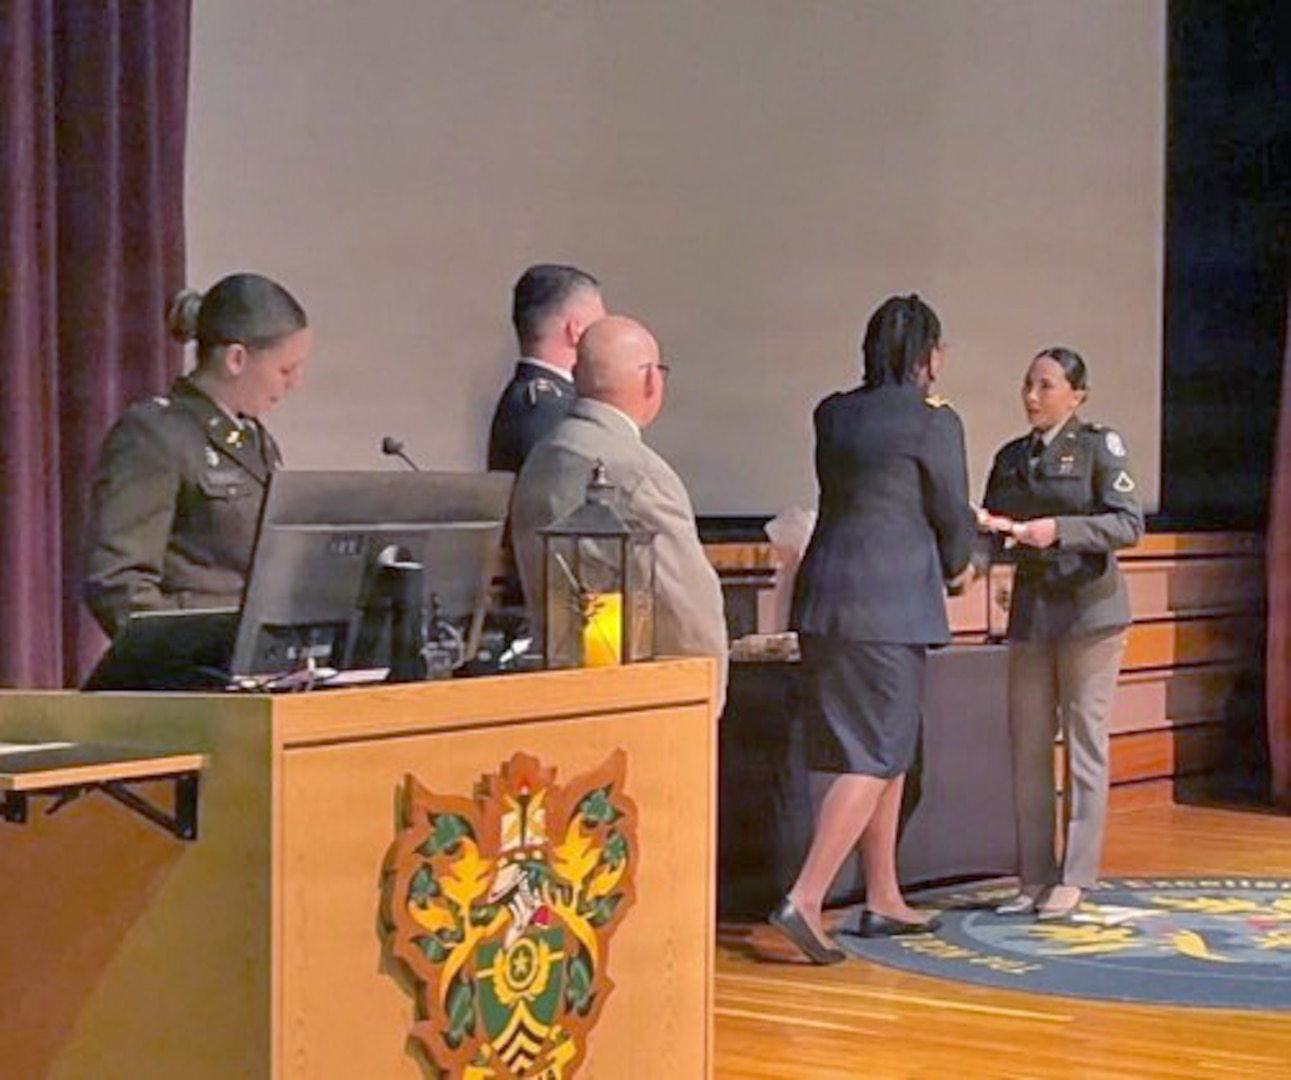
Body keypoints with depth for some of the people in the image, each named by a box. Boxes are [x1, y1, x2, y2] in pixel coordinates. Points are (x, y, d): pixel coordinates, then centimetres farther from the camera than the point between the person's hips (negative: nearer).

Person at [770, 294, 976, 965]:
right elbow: (954, 519, 0)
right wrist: (954, 566, 20)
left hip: (823, 600, 7)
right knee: (874, 759, -4)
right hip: (890, 604, -7)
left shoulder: (833, 414, 10)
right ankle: (804, 899, -13)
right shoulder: (933, 423, -8)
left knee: (888, 753, 17)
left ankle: (883, 900, 24)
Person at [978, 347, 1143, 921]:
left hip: (1088, 609, -5)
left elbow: (1129, 524, -11)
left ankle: (1073, 879, 3)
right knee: (1028, 748, 4)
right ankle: (1035, 878, 11)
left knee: (1084, 744, -1)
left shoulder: (1099, 445, -3)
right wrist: (985, 527, -9)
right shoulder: (1011, 458, 12)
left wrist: (1059, 529, -22)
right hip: (1031, 611, 5)